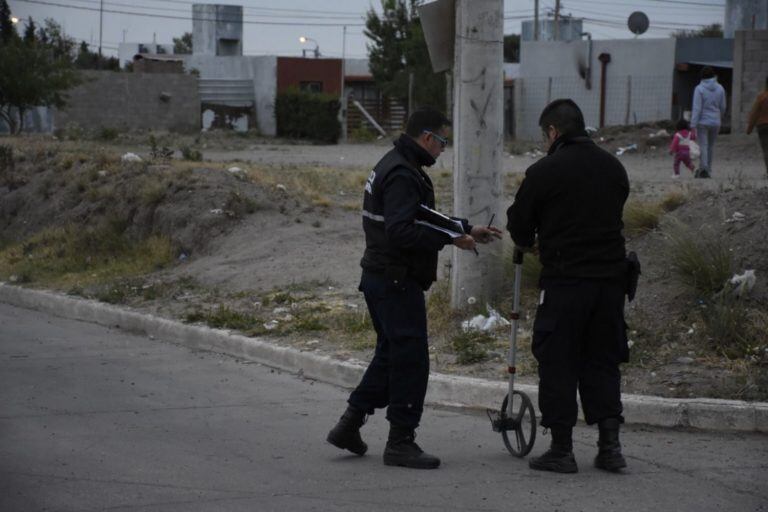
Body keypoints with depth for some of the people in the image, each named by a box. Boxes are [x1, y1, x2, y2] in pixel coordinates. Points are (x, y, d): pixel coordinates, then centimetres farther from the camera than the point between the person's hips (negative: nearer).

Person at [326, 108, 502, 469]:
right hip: (397, 281, -11)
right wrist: (450, 238, -24)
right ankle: (400, 442, 2)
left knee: (391, 354, 20)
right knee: (411, 360, -5)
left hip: (380, 278, 11)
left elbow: (423, 220, 24)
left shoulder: (396, 166, 16)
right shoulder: (402, 175, -19)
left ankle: (349, 424, 22)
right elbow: (402, 232, -28)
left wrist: (467, 229, 18)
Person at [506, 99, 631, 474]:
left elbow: (519, 224, 1)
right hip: (611, 276, 5)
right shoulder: (613, 167, 9)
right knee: (603, 361, 14)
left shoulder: (544, 172, -8)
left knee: (558, 362, 4)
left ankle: (561, 449, 5)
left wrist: (528, 244, 23)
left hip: (564, 278, -5)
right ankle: (610, 443, 9)